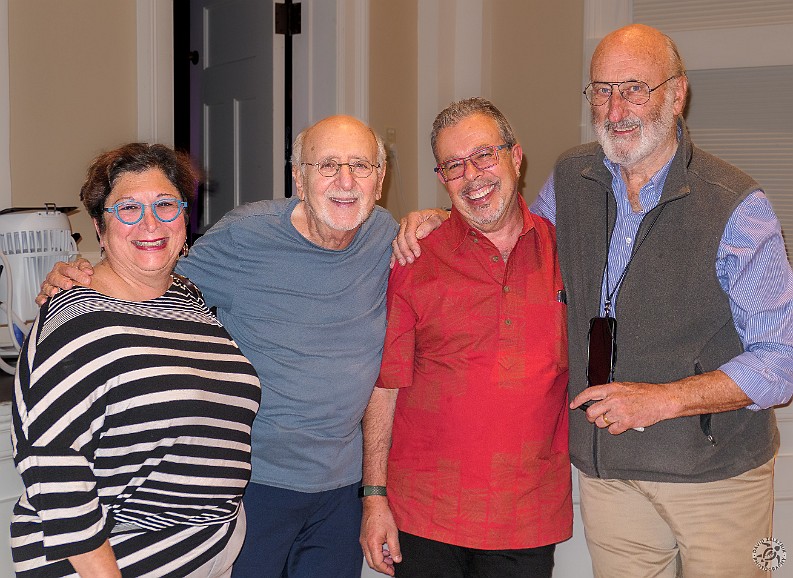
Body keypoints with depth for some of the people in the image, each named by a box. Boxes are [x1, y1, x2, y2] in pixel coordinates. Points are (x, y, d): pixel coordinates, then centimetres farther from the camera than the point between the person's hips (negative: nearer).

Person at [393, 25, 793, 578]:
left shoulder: (736, 206, -13)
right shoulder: (571, 178, 3)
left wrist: (660, 399, -20)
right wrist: (443, 219, 5)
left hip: (715, 473, -3)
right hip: (607, 469, 4)